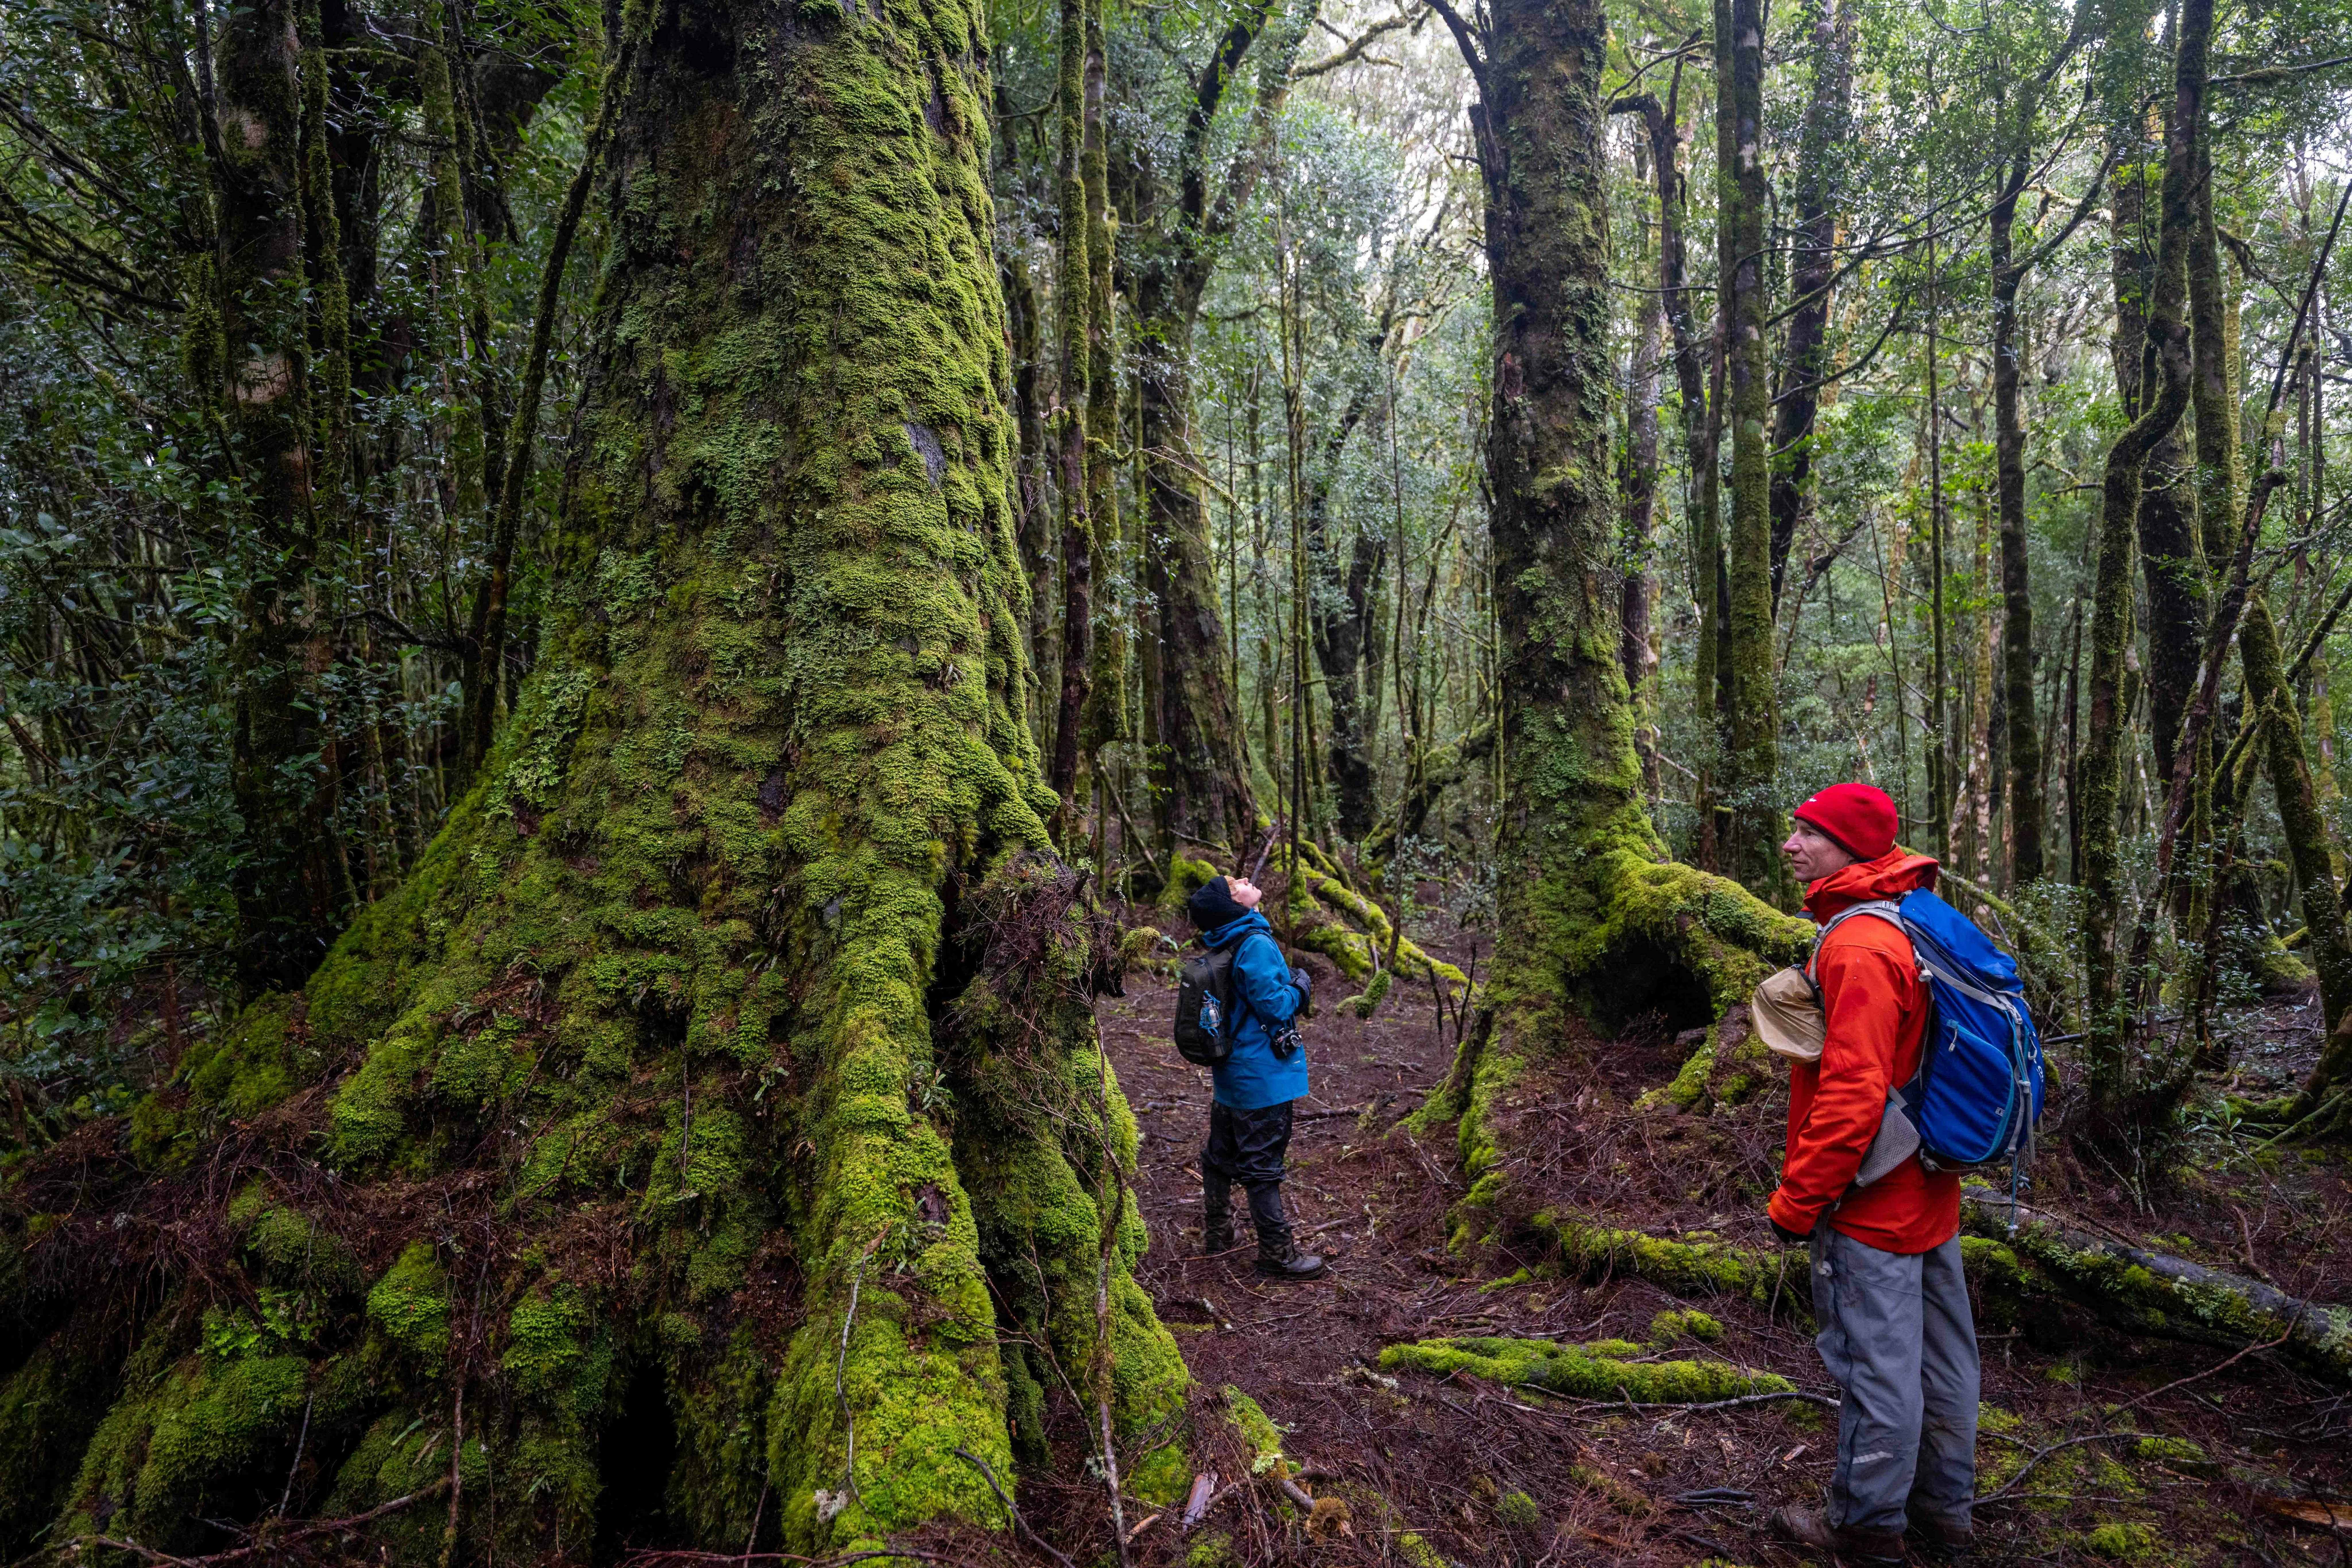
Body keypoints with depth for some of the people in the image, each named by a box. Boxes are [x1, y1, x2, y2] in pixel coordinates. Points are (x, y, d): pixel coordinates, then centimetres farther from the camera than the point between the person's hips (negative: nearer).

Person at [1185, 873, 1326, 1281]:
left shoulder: (1223, 947, 6)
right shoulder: (1257, 945, -22)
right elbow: (1274, 1006, -22)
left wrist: (1289, 984, 8)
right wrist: (1300, 987, -5)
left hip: (1230, 1071, 9)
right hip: (1262, 1075, -9)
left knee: (1221, 1154, 19)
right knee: (1262, 1163, 0)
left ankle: (1216, 1236, 34)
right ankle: (1277, 1255, 11)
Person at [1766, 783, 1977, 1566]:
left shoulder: (1858, 947, -24)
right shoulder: (1912, 926, 8)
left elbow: (1852, 1094, -28)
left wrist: (1795, 1201, -18)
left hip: (1871, 1204, -10)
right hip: (1929, 1193, 10)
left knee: (1875, 1362, 5)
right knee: (1939, 1355, 19)